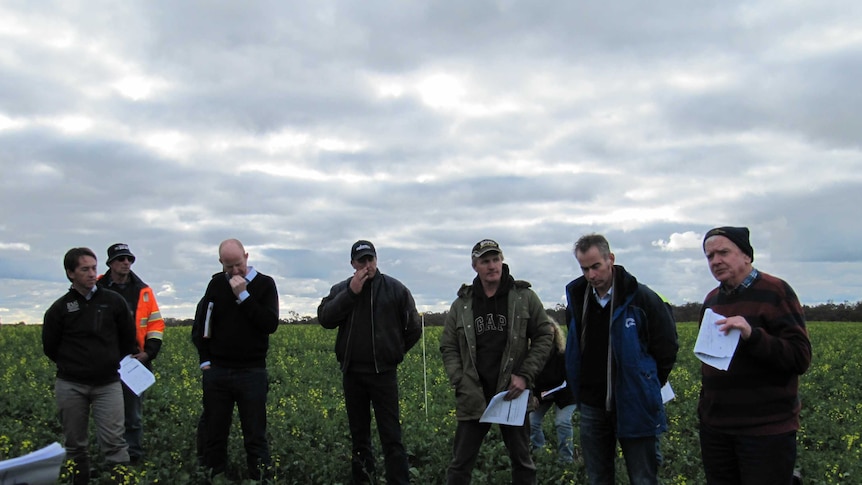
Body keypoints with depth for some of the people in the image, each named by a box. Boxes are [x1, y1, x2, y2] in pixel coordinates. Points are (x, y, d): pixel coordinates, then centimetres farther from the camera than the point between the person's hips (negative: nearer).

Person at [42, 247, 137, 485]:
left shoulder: (113, 302, 1)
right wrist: (73, 365, 12)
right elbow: (50, 347, 9)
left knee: (114, 442, -7)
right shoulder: (60, 308, 0)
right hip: (70, 386, 1)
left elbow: (128, 339, 12)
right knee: (75, 445, 9)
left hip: (108, 384, -1)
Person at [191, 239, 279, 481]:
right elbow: (201, 323, 14)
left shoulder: (264, 284, -2)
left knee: (255, 437, 1)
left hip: (252, 372, -3)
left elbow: (271, 324, -13)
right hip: (216, 371, 3)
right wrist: (205, 359, 5)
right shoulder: (216, 284, 6)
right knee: (214, 435, 9)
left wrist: (243, 295, -17)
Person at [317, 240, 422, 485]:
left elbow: (414, 329, 5)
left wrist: (393, 352, 7)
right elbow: (325, 318, -11)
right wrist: (351, 292, -16)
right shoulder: (341, 289, 5)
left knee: (391, 437, -4)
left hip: (383, 373, -3)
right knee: (359, 435, 13)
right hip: (352, 373, 3)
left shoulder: (396, 289, -1)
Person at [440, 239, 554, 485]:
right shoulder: (461, 304, 5)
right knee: (460, 464, 6)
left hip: (512, 394, -1)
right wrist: (461, 383, -6)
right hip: (473, 397, 1)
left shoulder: (525, 297, 0)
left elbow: (545, 336, 1)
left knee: (522, 462, 13)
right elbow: (448, 347, 8)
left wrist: (525, 376, -9)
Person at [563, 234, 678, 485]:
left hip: (634, 407, -4)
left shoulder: (641, 298, -10)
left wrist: (647, 387, 3)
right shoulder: (576, 299, 4)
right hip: (592, 408, 5)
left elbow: (667, 347, -2)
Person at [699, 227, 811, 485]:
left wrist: (752, 335, -27)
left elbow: (800, 358, -14)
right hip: (715, 427, 6)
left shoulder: (776, 292, -7)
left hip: (767, 431, -6)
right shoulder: (712, 299, 12)